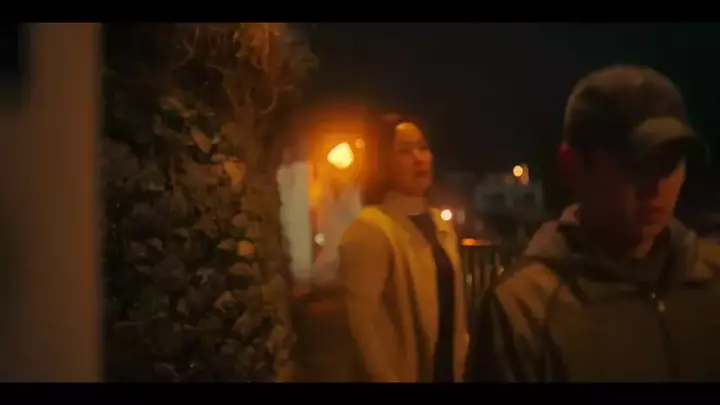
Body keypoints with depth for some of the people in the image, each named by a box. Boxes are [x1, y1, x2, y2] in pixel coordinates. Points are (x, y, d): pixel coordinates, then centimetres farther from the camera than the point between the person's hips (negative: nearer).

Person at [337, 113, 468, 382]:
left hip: (448, 368, 7)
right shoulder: (369, 228, -17)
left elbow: (454, 304, 12)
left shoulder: (441, 224, 7)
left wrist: (461, 362, 9)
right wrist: (387, 378, -17)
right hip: (405, 373, -7)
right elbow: (362, 322, -20)